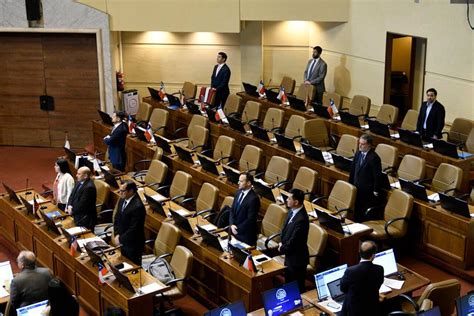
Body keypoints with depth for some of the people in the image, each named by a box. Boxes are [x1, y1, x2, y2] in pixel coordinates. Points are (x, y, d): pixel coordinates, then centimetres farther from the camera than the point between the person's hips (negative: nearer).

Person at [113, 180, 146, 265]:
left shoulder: (138, 207, -26)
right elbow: (117, 219, 12)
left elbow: (134, 229, -24)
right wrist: (117, 234, 0)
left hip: (133, 245, -8)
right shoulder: (122, 200, 0)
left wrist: (120, 239, -15)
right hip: (123, 242, 8)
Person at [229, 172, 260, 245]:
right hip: (234, 230, 7)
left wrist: (238, 229, -14)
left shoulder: (253, 198, -21)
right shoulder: (238, 192, 3)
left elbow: (250, 219, -20)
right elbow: (232, 210, 9)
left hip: (245, 234, -7)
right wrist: (232, 224, -6)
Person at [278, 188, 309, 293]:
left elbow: (293, 241, -25)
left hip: (297, 258, -9)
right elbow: (286, 228, 12)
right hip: (290, 254, 9)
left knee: (298, 288, 8)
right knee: (288, 282, 24)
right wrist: (282, 242, 0)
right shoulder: (293, 211, -4)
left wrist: (282, 248, -9)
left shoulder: (301, 219, -31)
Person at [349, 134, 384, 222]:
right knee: (356, 211, 15)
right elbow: (353, 170, 15)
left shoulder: (374, 158, -18)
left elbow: (377, 176, -16)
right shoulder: (358, 153, 5)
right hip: (357, 188, 7)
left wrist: (376, 192, -14)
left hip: (368, 192, -7)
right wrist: (351, 183, 14)